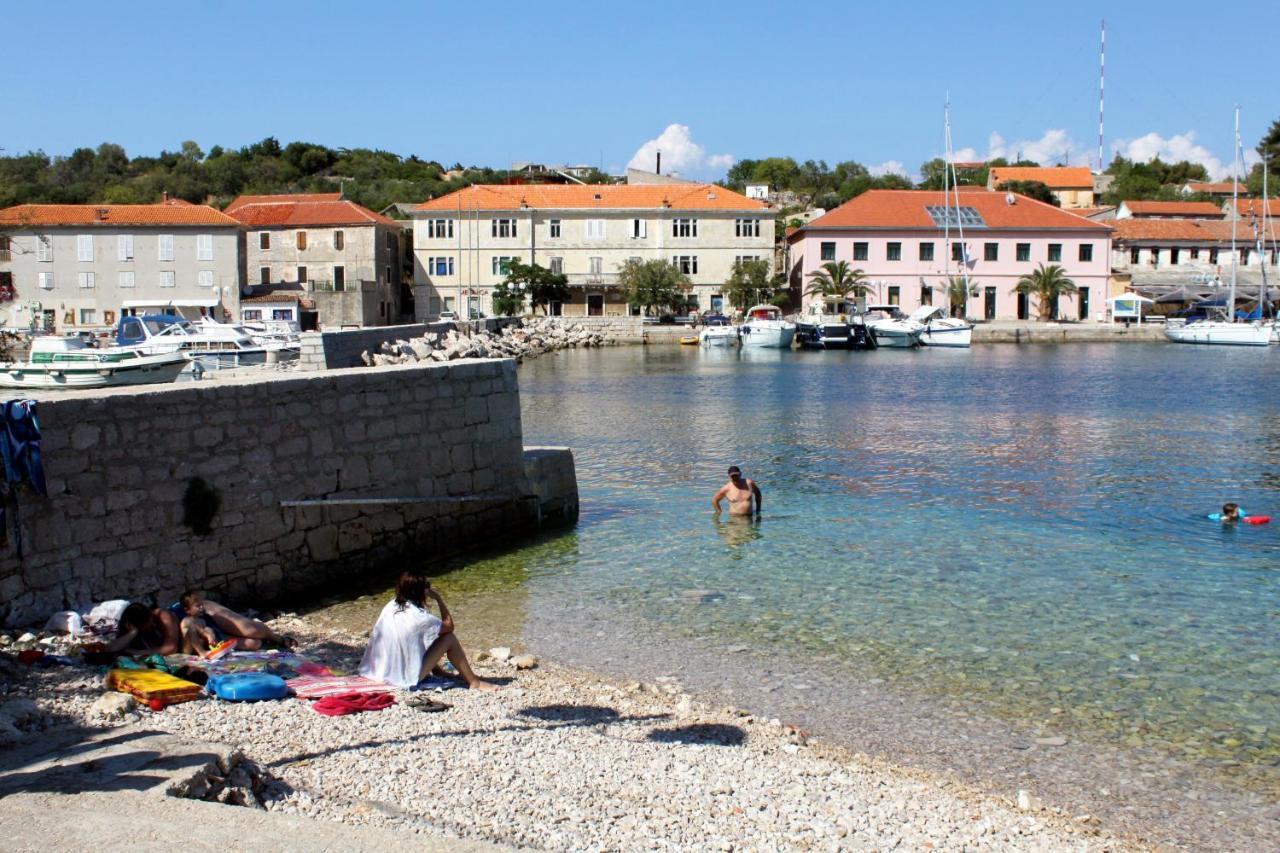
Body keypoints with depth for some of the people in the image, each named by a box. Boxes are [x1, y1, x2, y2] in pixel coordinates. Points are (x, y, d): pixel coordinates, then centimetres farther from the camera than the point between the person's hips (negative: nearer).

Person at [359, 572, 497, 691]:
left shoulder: (390, 606, -1)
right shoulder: (419, 617, -22)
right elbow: (449, 626, -4)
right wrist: (438, 598, -2)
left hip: (385, 672, 8)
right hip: (409, 678, -7)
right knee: (449, 638, -2)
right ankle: (474, 682, 7)